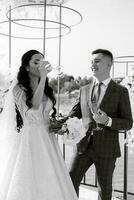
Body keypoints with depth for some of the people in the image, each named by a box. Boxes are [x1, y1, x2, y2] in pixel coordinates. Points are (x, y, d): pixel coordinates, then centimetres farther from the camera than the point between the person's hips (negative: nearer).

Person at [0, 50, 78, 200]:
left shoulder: (47, 89, 12)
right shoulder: (18, 88, -5)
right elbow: (34, 105, -24)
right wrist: (43, 77, -23)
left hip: (46, 139, 5)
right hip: (27, 140, -5)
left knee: (49, 183, 2)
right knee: (25, 185, -2)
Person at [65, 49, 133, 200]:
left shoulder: (120, 91, -1)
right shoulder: (84, 90, 10)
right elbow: (75, 114, 9)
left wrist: (108, 121, -21)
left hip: (106, 148, -2)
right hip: (84, 146, 3)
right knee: (71, 182, -5)